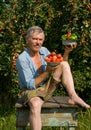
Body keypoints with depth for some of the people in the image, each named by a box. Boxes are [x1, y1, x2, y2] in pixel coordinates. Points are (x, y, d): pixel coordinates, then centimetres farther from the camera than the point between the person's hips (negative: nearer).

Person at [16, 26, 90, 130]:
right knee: (35, 105, -43)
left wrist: (66, 52, -9)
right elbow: (30, 85, -19)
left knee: (64, 64, -8)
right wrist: (47, 72, -27)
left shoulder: (44, 50, 3)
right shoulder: (22, 59, -16)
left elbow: (59, 66, 7)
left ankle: (73, 97, -20)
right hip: (31, 91, -6)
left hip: (46, 89, 7)